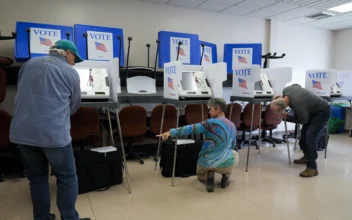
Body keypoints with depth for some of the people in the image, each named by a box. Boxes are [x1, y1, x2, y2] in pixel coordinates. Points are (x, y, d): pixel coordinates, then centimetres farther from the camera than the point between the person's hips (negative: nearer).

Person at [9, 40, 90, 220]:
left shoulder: (29, 64, 13)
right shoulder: (71, 73, 2)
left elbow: (21, 92, 25)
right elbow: (74, 105, 12)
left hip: (21, 132, 5)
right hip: (54, 133, -5)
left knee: (36, 178, 17)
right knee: (67, 178, 9)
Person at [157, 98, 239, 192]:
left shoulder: (212, 122, -12)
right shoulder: (232, 126, 7)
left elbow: (192, 128, -23)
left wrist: (171, 132, -29)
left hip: (206, 163, -2)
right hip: (225, 163, 3)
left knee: (201, 176, 35)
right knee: (234, 153, 38)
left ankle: (209, 176, -2)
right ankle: (226, 176, 12)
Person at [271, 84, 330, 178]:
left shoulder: (298, 105, -38)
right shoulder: (286, 91, -18)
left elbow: (303, 120, -19)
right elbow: (297, 85, 7)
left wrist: (287, 117, -11)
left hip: (322, 112, -9)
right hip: (312, 109, 9)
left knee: (310, 137, -18)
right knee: (304, 133, 15)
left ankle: (312, 168, -13)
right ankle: (307, 157, 34)